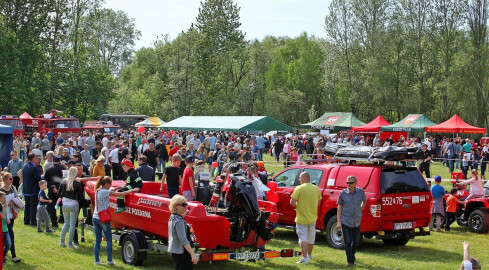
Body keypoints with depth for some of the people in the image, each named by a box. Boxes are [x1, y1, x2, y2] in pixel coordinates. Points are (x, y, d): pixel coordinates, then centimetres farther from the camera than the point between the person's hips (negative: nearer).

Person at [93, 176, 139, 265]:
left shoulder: (97, 191, 10)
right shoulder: (105, 192, -13)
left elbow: (110, 190, 27)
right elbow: (120, 194, -13)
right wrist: (132, 190, -6)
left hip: (95, 217, 7)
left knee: (97, 240, 9)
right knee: (109, 239, 2)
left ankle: (97, 260, 10)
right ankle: (109, 260, 1)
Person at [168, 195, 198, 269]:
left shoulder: (172, 218, 9)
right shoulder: (179, 220, -20)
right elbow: (183, 240, -26)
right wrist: (193, 254, -29)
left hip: (174, 250, 10)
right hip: (181, 252, -10)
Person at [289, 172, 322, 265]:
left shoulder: (299, 188, -13)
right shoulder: (316, 189, 4)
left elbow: (292, 203, -18)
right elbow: (318, 202, 14)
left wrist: (296, 205, 3)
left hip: (301, 218, -5)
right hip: (312, 218, 5)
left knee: (303, 238, -5)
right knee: (311, 238, 20)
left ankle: (304, 258, -15)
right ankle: (309, 255, 37)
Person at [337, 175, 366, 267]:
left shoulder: (361, 192, -2)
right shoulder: (343, 193, -6)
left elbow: (364, 201, 20)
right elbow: (339, 208, -1)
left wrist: (360, 210, 11)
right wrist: (339, 221, -5)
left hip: (357, 221, 3)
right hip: (346, 221, -3)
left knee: (356, 241, 15)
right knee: (348, 242, -5)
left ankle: (352, 254, 40)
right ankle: (350, 261, 1)